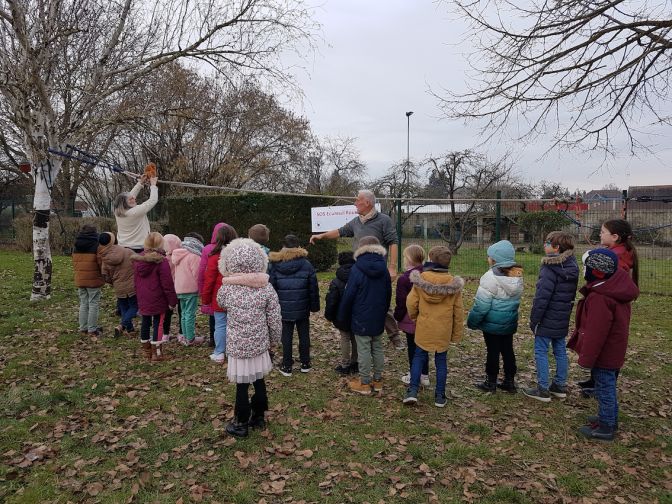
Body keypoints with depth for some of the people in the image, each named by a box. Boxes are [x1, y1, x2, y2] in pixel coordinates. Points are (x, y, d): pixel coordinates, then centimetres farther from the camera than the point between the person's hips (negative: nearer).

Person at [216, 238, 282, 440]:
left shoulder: (226, 288, -12)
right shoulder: (267, 288, -10)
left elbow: (220, 304, 13)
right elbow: (275, 320, -5)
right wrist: (274, 340, 12)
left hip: (237, 346, -2)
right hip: (259, 345, 2)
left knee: (241, 386, 8)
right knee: (259, 380, 19)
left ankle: (240, 425, 22)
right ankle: (258, 417, 35)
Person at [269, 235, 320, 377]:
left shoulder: (275, 265, -4)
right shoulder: (306, 265, -4)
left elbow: (271, 288, 0)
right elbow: (313, 288, -1)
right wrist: (314, 306, 8)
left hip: (284, 308, 0)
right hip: (302, 308, 0)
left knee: (286, 337, 8)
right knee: (304, 335, 13)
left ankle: (287, 366, 16)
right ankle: (305, 364, 24)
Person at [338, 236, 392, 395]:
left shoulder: (357, 270, -16)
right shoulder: (384, 269, 1)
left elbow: (348, 296, -11)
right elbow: (388, 294, 10)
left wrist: (342, 315, 2)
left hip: (361, 319, -5)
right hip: (379, 318, 5)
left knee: (364, 349, 3)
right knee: (378, 348, 15)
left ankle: (364, 383, 12)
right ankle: (378, 380, 25)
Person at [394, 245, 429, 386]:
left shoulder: (404, 279, -18)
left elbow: (401, 303, -15)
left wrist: (398, 317, -1)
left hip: (410, 320, -6)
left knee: (412, 347, 6)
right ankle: (424, 375, 27)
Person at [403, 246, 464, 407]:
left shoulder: (420, 279, -10)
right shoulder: (453, 284, -5)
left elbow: (411, 303, -8)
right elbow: (458, 311, -1)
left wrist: (415, 319, 12)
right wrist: (457, 334, 8)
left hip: (423, 328, -1)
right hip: (444, 330, 1)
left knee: (419, 358, 12)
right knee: (441, 361, 11)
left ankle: (412, 391, 7)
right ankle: (440, 397, 19)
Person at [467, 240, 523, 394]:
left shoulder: (491, 277, -21)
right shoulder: (517, 276, 3)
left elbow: (481, 304, -19)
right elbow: (515, 299, 14)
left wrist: (472, 322, -9)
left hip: (492, 324, -7)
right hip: (510, 323, 7)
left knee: (493, 351, 4)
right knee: (508, 350, 16)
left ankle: (491, 383, 15)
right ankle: (509, 380, 26)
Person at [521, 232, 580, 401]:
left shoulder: (550, 268, -20)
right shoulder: (572, 266, 7)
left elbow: (542, 295, -22)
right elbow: (572, 293, 15)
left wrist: (534, 318, -15)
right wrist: (567, 312, 22)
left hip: (547, 319, -8)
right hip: (563, 319, 9)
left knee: (541, 352, 1)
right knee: (560, 351, 16)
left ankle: (542, 389, 6)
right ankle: (560, 385, 27)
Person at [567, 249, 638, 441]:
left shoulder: (600, 298, -29)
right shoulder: (616, 289, 2)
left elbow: (595, 333, -26)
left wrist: (586, 358, -16)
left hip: (604, 353, -10)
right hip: (614, 350, 10)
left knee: (604, 386, 3)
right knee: (608, 385, 22)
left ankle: (605, 427, 16)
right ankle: (610, 418, 37)